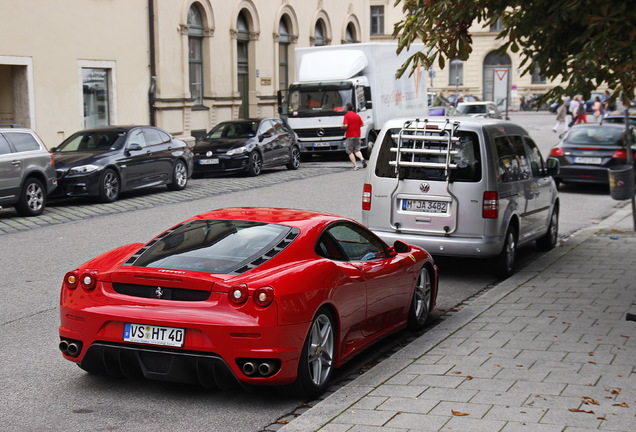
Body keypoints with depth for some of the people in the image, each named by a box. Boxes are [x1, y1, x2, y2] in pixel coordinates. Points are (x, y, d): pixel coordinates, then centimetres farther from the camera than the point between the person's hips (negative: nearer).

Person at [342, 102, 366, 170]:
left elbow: (345, 125, -19)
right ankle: (362, 158, -16)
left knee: (350, 152, 5)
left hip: (349, 136, -5)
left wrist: (343, 127, 2)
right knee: (357, 150, 13)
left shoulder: (347, 115, -9)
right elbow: (362, 124, 6)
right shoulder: (357, 115, 6)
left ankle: (355, 165, -4)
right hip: (357, 135, 5)